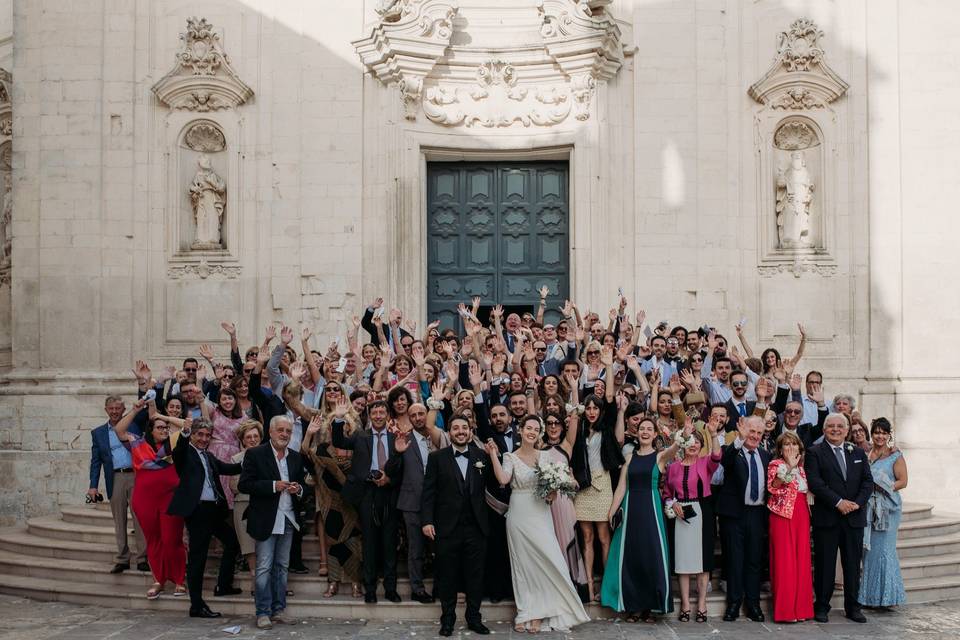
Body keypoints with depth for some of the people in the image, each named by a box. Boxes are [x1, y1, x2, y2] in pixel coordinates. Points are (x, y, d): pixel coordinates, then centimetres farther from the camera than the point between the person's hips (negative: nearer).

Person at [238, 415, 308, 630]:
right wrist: (273, 486, -18)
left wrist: (298, 489, -5)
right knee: (264, 568, -2)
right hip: (266, 520, -5)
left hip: (288, 519, 5)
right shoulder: (255, 454, -4)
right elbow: (243, 485, -11)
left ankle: (279, 609, 17)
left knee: (282, 566, 10)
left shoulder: (296, 457, 11)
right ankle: (263, 612, 5)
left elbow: (302, 483, 19)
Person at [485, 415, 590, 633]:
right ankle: (526, 613, 13)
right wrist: (493, 455, -18)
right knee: (523, 562, 3)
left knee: (546, 560, -7)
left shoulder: (545, 456, 8)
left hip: (540, 514, 2)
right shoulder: (511, 457, 1)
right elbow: (503, 479, -17)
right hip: (519, 514, -2)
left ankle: (538, 613, 6)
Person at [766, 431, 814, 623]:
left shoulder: (800, 467, 17)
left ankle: (800, 607, 11)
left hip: (801, 514, 6)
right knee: (785, 559, -5)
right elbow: (773, 487, -17)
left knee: (801, 559, 4)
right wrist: (789, 467, -19)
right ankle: (785, 610, -1)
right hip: (783, 514, -6)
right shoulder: (776, 464, -1)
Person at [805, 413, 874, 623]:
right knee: (824, 564, 2)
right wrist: (838, 502, -17)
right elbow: (814, 482, -12)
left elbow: (868, 481, 7)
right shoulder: (815, 452, -1)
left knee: (853, 564, 9)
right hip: (826, 517, -4)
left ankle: (852, 607, 19)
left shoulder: (858, 453, 13)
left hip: (854, 517, 4)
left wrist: (857, 503, -9)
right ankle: (821, 606, 11)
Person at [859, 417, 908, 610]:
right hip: (869, 507, 4)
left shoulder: (895, 456, -2)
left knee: (884, 549, -5)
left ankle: (886, 595, 4)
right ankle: (871, 595, 13)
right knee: (869, 549, 5)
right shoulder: (865, 454, 10)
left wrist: (884, 487, -18)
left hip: (887, 507, -4)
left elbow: (902, 481, -6)